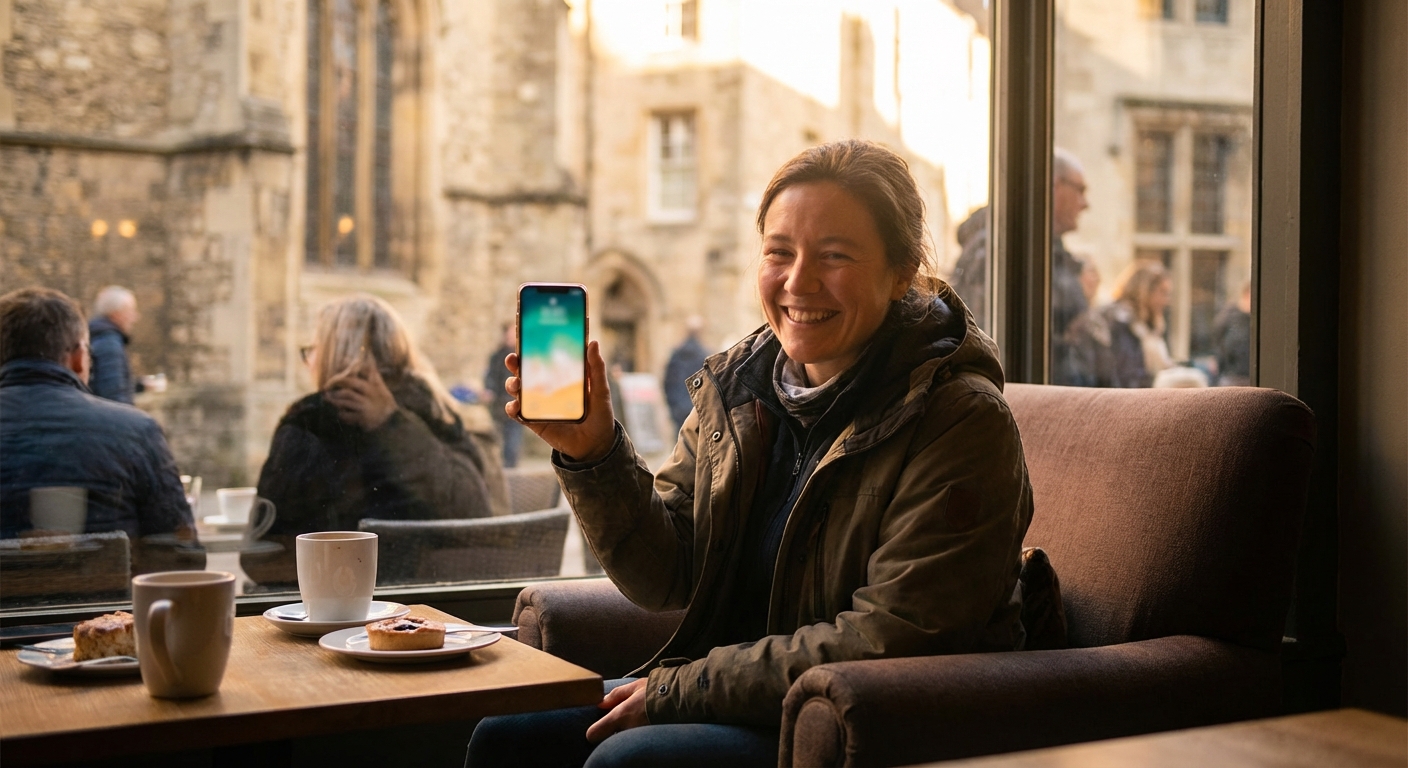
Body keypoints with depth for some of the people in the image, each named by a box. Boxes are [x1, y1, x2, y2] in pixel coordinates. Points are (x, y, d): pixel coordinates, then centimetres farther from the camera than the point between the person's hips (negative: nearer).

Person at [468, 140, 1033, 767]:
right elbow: (664, 579, 4)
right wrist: (591, 453, -14)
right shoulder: (736, 385, 2)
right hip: (742, 693, 6)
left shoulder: (959, 421, -18)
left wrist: (675, 690, -17)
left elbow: (885, 642, -21)